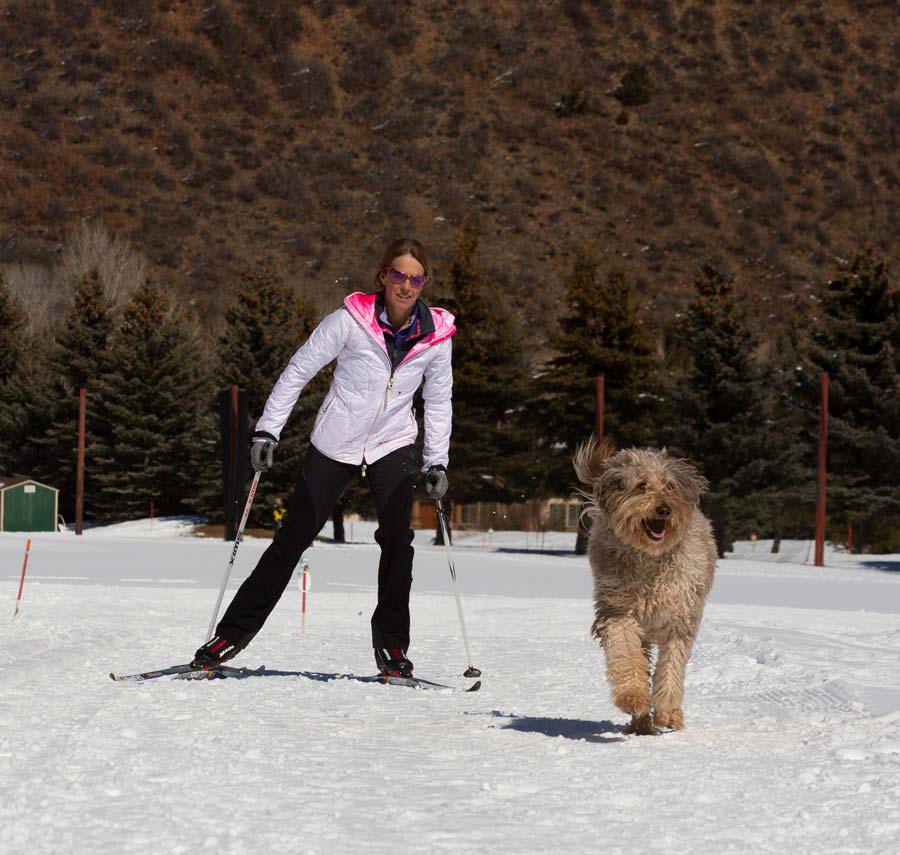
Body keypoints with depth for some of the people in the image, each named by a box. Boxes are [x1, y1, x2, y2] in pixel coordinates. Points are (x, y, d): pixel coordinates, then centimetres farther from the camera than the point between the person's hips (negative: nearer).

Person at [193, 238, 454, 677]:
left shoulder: (436, 334, -6)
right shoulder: (351, 319, -15)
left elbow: (438, 400, 8)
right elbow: (298, 371, -8)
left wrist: (437, 461, 2)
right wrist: (267, 429, -13)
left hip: (392, 447, 2)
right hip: (334, 445, -2)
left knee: (397, 540, -15)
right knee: (292, 539, 1)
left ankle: (391, 644, -3)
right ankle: (233, 633, 11)